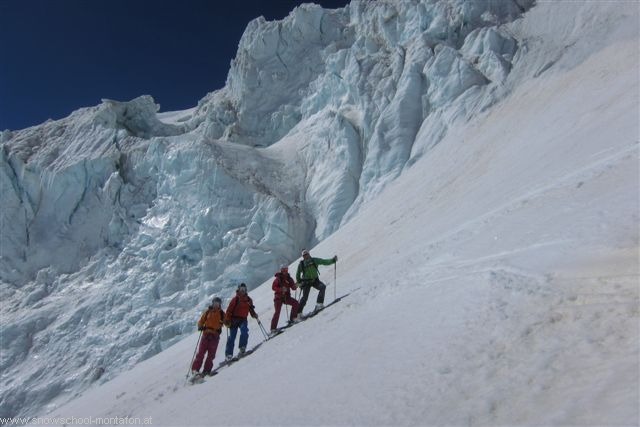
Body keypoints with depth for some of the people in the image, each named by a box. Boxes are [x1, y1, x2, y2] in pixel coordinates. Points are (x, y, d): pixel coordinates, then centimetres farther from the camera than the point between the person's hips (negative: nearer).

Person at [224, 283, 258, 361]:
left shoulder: (248, 300, 9)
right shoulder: (235, 299, -5)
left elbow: (251, 309, 17)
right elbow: (229, 310, -7)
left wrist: (254, 314, -3)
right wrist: (227, 321, -13)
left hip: (243, 319, 3)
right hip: (234, 319, -3)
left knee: (244, 331, -24)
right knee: (232, 336, -3)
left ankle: (242, 348, -17)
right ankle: (229, 354, 4)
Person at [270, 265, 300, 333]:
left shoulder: (289, 279, 5)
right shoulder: (278, 279, -7)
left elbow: (293, 288, 4)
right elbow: (273, 287, -14)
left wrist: (295, 286, -19)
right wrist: (281, 289, -28)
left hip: (286, 297, 5)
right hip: (278, 297, -5)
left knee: (295, 303, -13)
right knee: (277, 312, -14)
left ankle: (292, 319, -1)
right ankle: (273, 328, -8)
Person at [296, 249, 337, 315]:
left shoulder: (314, 260, -5)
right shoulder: (301, 264, -6)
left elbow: (325, 262, -8)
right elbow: (298, 274, 7)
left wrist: (333, 260, -21)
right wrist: (299, 282, 3)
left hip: (315, 280, 2)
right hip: (306, 282, -2)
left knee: (323, 287, -26)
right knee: (305, 297, -8)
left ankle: (319, 303, -22)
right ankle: (298, 312, 6)